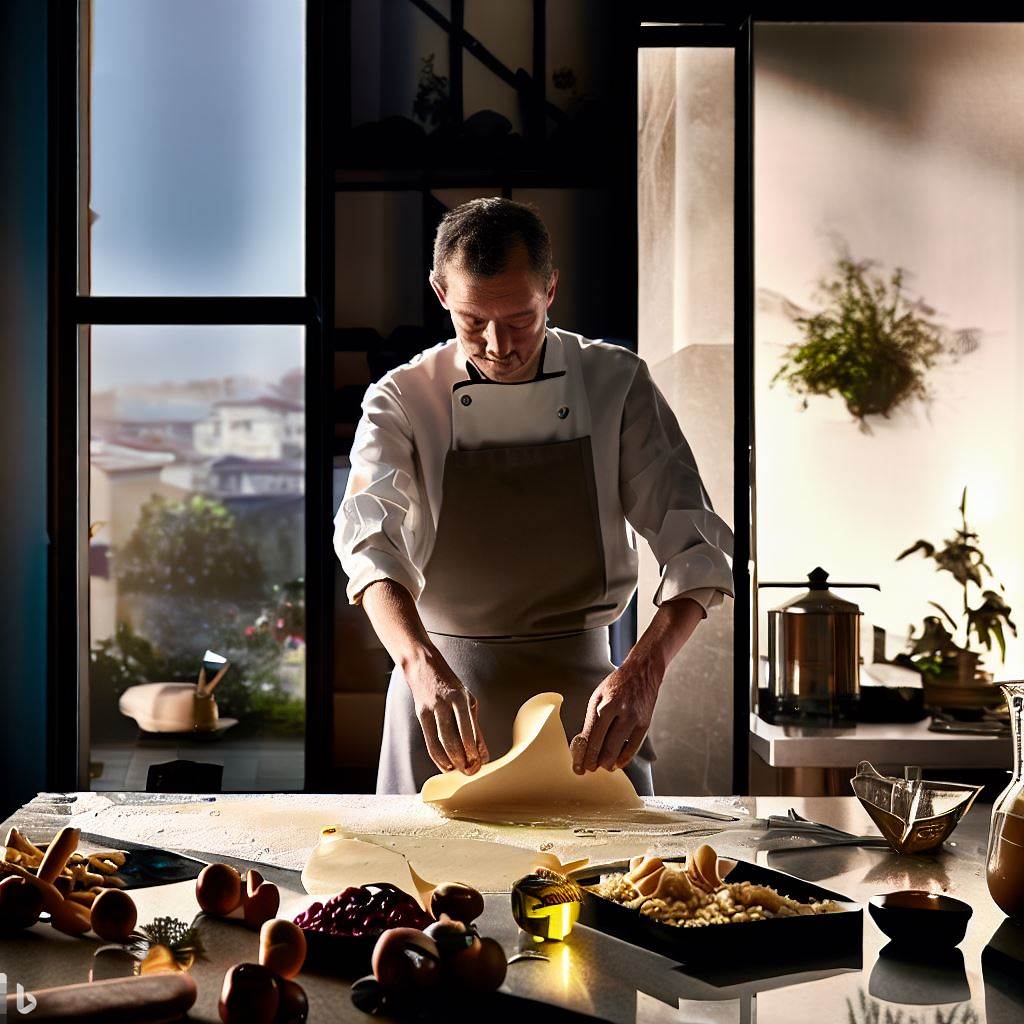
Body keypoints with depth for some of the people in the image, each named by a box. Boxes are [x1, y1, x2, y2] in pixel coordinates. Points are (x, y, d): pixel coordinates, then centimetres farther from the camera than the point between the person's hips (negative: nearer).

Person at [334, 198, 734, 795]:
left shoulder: (617, 383, -6)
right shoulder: (402, 399, -6)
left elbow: (695, 545, -12)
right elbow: (370, 536, -22)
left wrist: (643, 672, -29)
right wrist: (423, 666, -41)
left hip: (582, 695, 0)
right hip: (443, 685, 0)